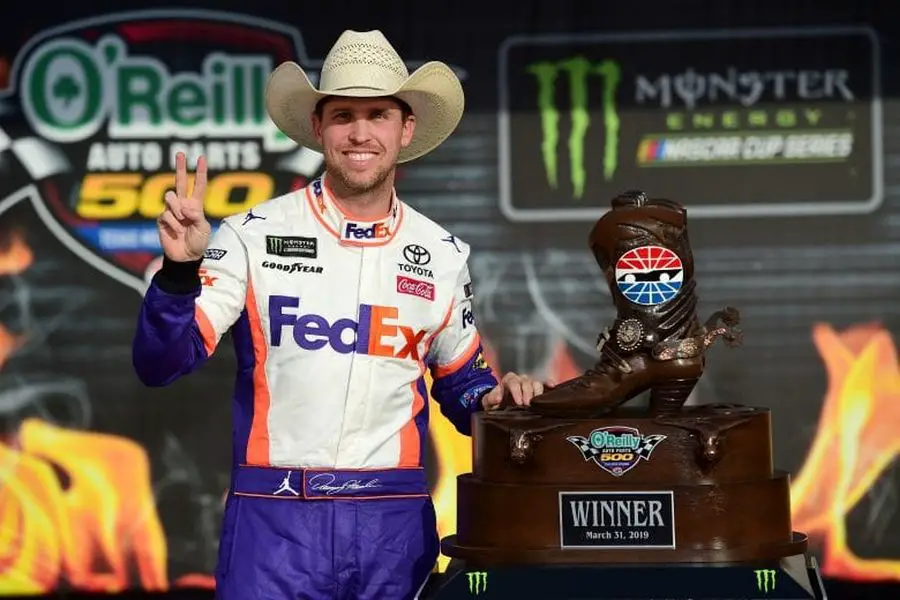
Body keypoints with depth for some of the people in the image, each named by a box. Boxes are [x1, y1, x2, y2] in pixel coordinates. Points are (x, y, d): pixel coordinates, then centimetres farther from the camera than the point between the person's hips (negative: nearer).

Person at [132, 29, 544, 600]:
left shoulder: (443, 255, 7)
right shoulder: (254, 235, -2)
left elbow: (458, 381, 21)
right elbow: (162, 365, -6)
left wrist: (492, 397, -1)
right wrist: (181, 270, -22)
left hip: (395, 519, 3)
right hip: (276, 516, -3)